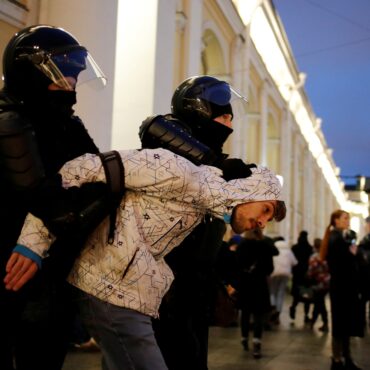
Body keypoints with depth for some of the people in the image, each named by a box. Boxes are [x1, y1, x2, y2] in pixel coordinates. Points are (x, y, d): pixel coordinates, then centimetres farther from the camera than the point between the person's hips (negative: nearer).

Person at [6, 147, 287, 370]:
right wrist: (34, 241, -22)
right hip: (114, 287, -10)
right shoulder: (180, 173, -16)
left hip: (120, 287, 10)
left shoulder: (201, 207, 15)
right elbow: (84, 168, -20)